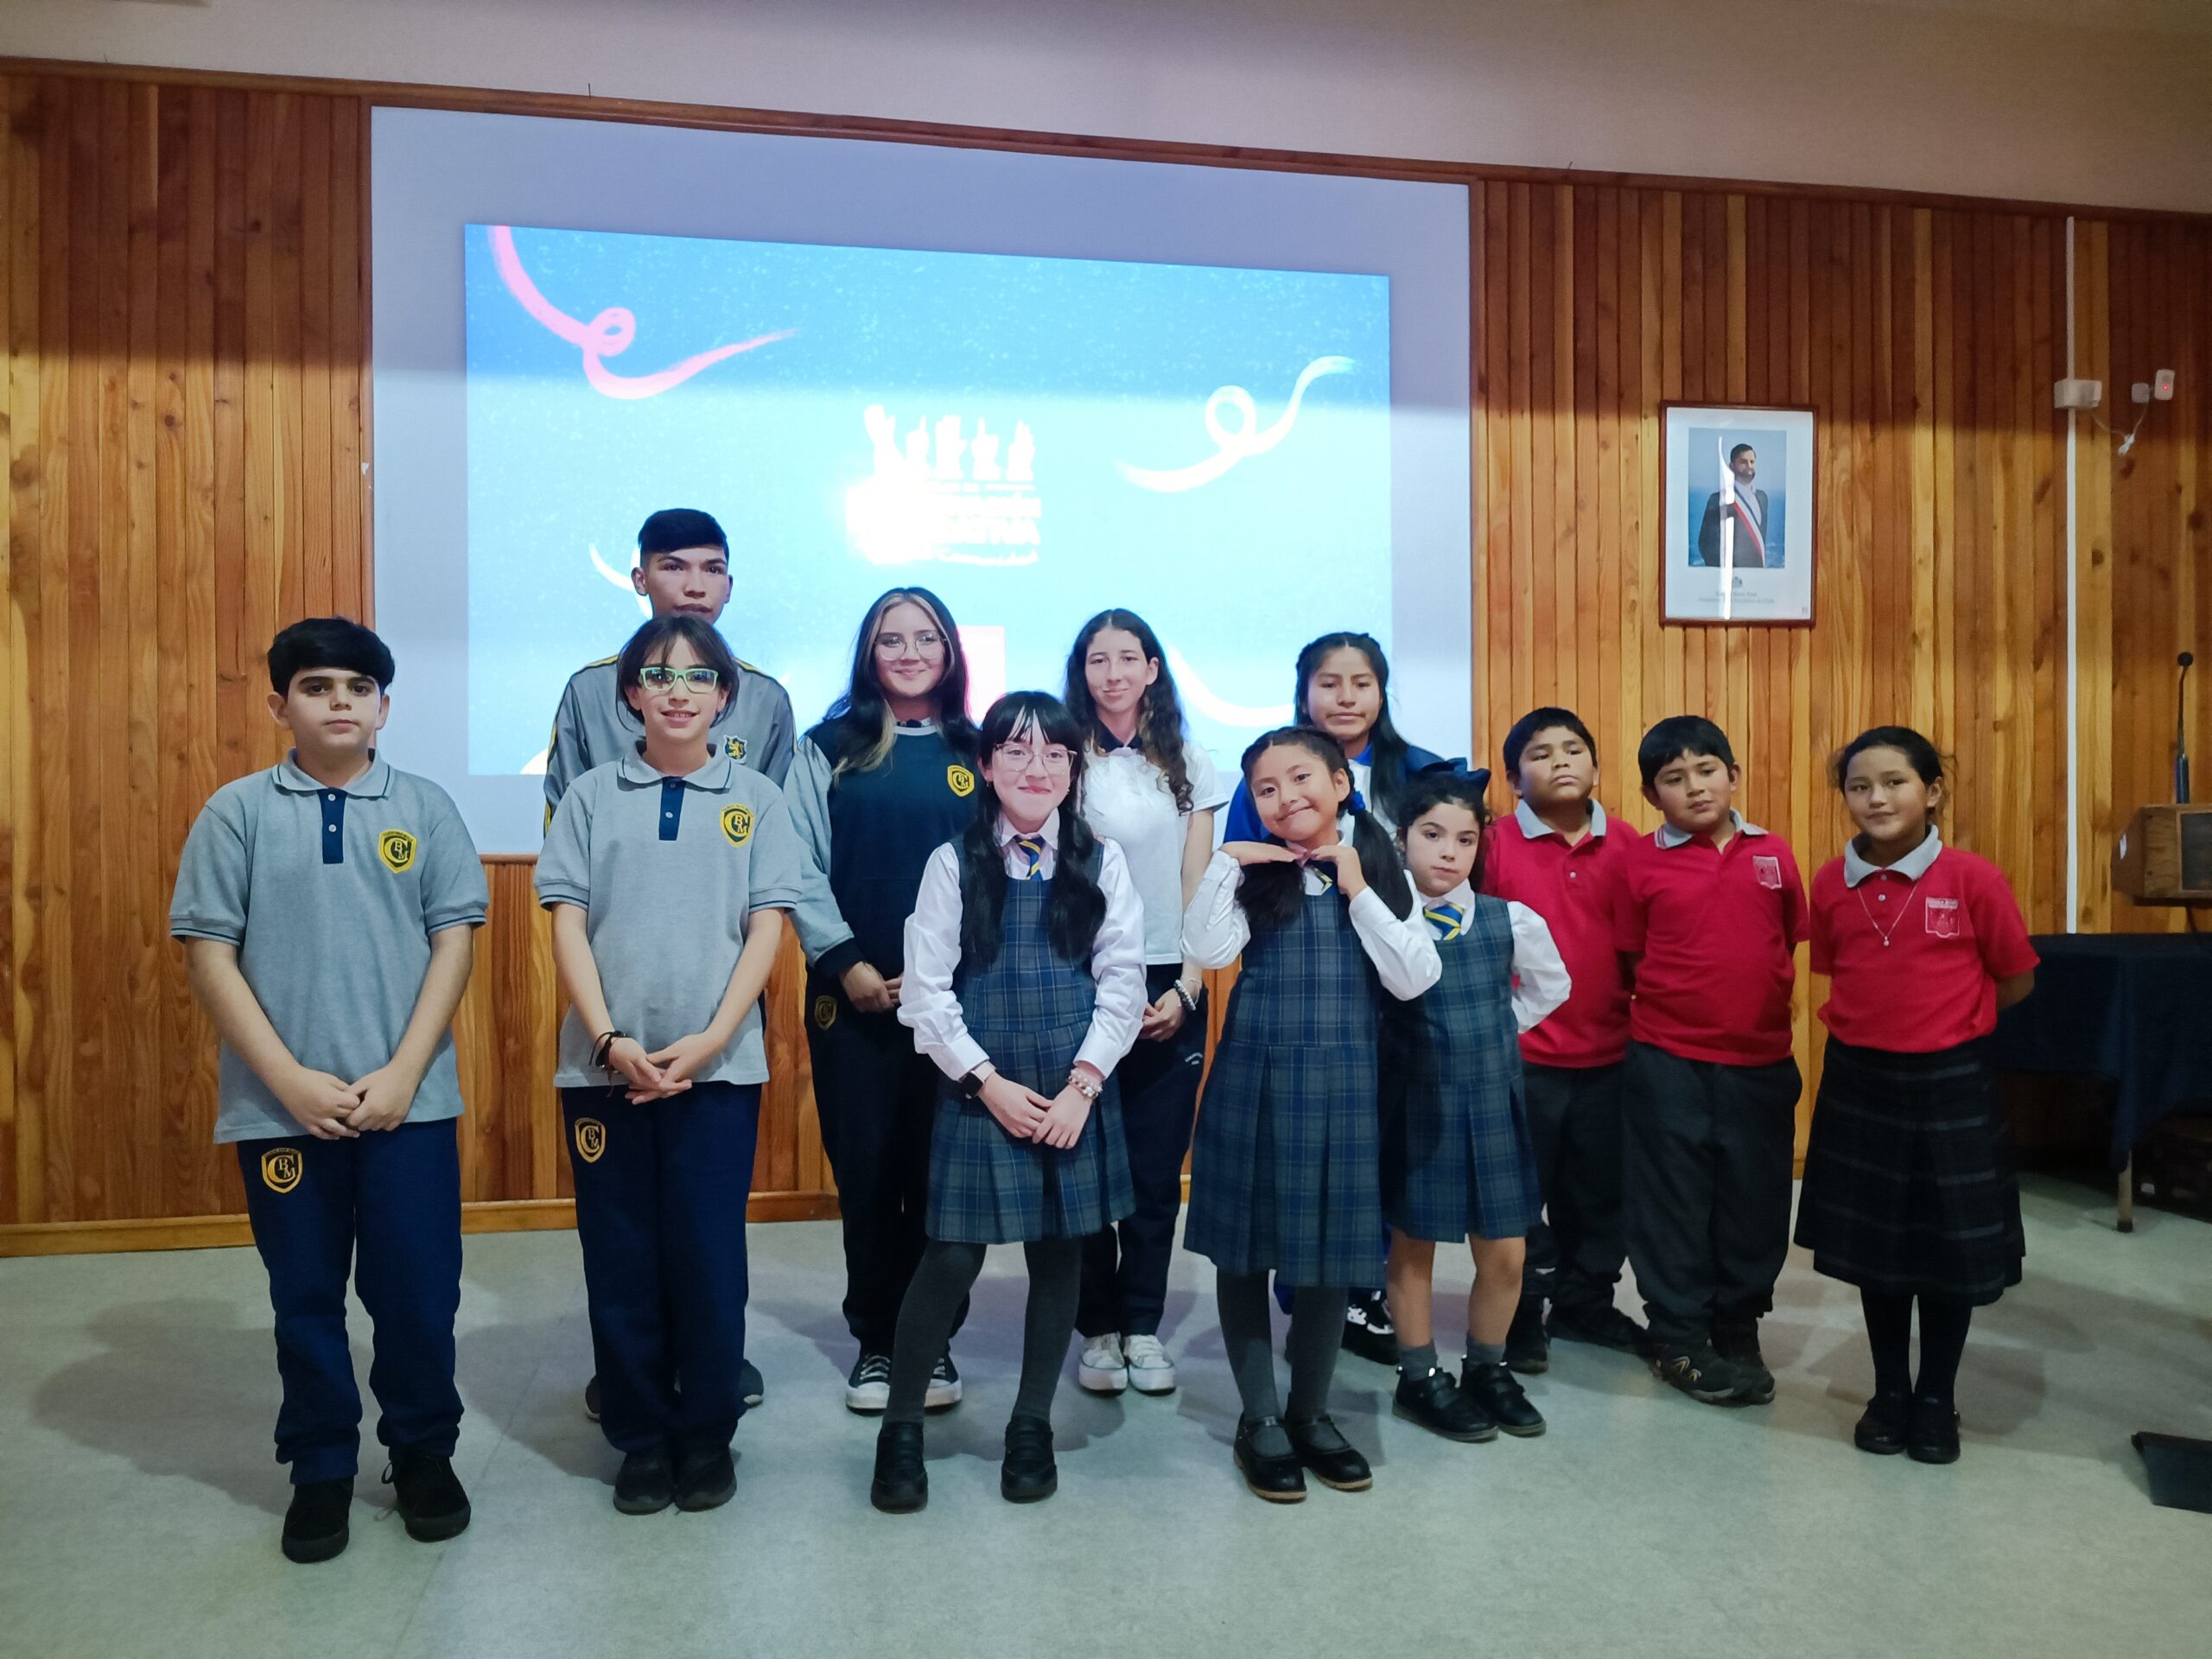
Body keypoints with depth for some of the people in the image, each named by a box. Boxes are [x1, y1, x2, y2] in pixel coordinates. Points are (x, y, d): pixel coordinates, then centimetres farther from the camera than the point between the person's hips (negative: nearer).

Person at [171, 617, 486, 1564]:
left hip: (408, 1101, 0)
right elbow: (208, 954, -1)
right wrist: (289, 1079, -9)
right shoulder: (236, 813, 2)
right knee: (305, 1297, 11)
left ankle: (424, 1454, 26)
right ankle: (320, 1469, 29)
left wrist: (402, 1073, -9)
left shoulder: (424, 808, 3)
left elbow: (454, 939, 0)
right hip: (280, 1106, 0)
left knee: (419, 1293, 6)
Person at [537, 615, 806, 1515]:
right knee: (621, 1258, 7)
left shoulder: (756, 798, 5)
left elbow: (766, 929, 1)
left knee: (708, 1256, 4)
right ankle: (641, 1438, 24)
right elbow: (568, 924, 2)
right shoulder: (591, 796, 7)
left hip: (718, 1064, -1)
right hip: (604, 1064, 1)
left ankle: (708, 1435, 22)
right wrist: (609, 1041, -10)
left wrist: (707, 1042, -10)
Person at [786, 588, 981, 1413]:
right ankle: (875, 1340, 19)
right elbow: (802, 868, 0)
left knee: (940, 1170, 4)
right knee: (866, 1168, 5)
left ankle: (933, 1338, 19)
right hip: (853, 993, 0)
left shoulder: (978, 754, 9)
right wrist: (845, 962, -9)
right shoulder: (830, 748, 6)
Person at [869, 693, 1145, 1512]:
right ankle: (900, 1427, 17)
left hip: (1076, 1094, 2)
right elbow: (927, 990, -3)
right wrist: (990, 1083, -9)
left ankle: (1032, 1426, 27)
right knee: (951, 1259, -3)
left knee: (1059, 1256, 9)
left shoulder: (1102, 863, 4)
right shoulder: (954, 862, 0)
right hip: (979, 1092, -2)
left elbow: (1122, 982, 1)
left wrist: (1082, 1083, -8)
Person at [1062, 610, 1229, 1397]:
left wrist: (1184, 988, -5)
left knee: (1157, 1170, 4)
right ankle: (1098, 1328, 16)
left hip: (1171, 988, 2)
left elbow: (1198, 885, 6)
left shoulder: (1189, 764, 8)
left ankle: (1143, 1326, 18)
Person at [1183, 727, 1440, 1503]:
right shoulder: (1252, 872, 1)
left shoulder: (1381, 872, 3)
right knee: (1246, 1246, 7)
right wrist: (1224, 861, -15)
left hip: (1342, 1080, 1)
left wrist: (1358, 891, -10)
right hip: (1254, 1075, 0)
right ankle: (1260, 1418, 23)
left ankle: (1311, 1412, 28)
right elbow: (1207, 950, -14)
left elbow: (1413, 980, -7)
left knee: (1330, 1248, 9)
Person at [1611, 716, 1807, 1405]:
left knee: (1755, 1202, 12)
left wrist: (1760, 1010, 6)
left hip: (1761, 1062, 3)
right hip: (1668, 1064, -2)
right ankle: (1679, 1339, 22)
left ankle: (1738, 1334, 30)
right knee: (1674, 1202, 7)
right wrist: (1674, 1002, 0)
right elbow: (1629, 959, 4)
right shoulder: (1641, 862, -4)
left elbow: (1792, 945, 10)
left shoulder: (1773, 854, 3)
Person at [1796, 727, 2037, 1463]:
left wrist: (1944, 1022, 3)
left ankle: (1937, 1401, 28)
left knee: (1951, 1248, 9)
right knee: (1873, 1244, 13)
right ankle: (1889, 1392, 30)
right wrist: (1888, 1017, 3)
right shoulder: (1830, 883, -3)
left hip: (1948, 1085, -2)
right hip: (1859, 1083, 3)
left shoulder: (1973, 880, -13)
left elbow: (2016, 980, -2)